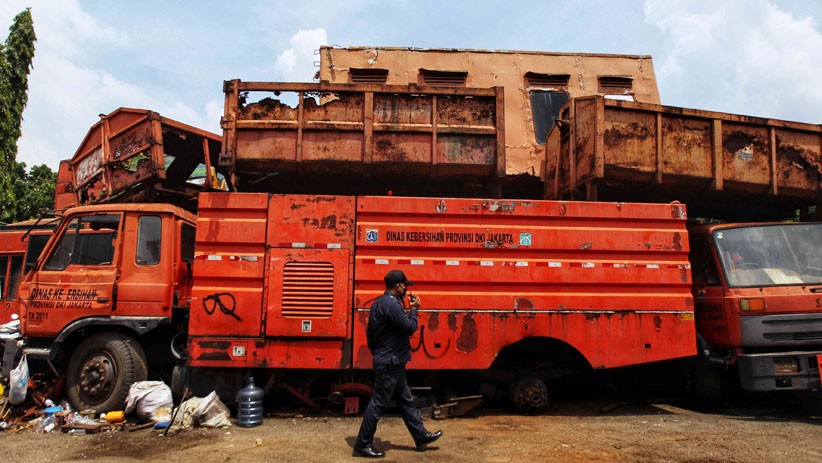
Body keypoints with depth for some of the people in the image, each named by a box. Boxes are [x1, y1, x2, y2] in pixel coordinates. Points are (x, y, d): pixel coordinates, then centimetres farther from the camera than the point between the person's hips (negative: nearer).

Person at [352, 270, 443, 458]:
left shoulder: (379, 303, 11)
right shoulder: (392, 305, -21)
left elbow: (370, 333, 16)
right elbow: (409, 328, -20)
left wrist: (377, 352, 22)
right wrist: (413, 310, -5)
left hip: (386, 361, 11)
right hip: (390, 363, -11)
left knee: (406, 401, 17)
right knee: (377, 404, -1)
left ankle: (422, 437, 28)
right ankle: (362, 445, 9)